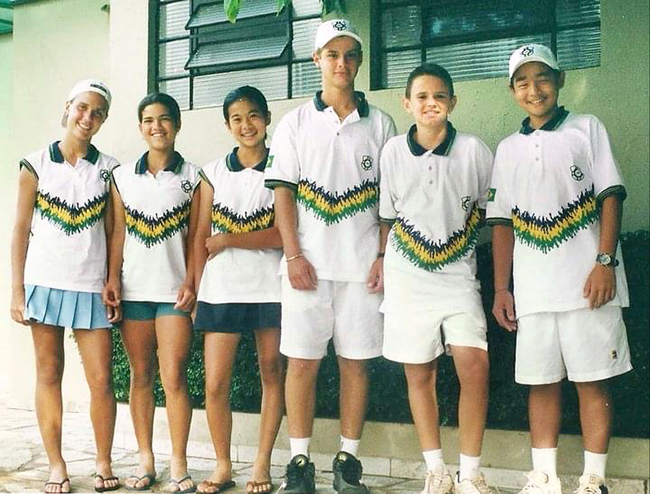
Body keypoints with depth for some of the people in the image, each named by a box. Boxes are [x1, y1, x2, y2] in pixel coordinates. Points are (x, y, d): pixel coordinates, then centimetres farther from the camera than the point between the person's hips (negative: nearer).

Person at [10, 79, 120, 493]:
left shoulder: (107, 168, 5)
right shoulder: (36, 164, 3)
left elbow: (112, 232, 6)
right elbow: (21, 230, 3)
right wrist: (17, 290, -1)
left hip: (91, 286, 0)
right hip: (45, 282, 0)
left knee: (102, 380, -3)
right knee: (49, 375, 5)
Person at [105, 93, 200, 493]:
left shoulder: (192, 175, 4)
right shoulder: (123, 176, 11)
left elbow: (195, 236, 1)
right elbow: (118, 233, 9)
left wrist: (190, 283, -7)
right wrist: (113, 278, -1)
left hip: (174, 290, -2)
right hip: (134, 289, 3)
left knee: (174, 377, -6)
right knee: (140, 376, 7)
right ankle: (146, 460, 15)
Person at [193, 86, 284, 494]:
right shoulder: (214, 173, 10)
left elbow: (281, 235, -8)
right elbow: (201, 237, 9)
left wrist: (227, 240, -9)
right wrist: (195, 289, 4)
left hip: (269, 288, -2)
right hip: (221, 290, 2)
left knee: (272, 375, 6)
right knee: (215, 385, 0)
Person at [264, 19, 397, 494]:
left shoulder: (380, 124, 10)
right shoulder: (296, 122, 8)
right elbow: (283, 192, 3)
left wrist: (385, 256, -3)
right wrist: (294, 255, -6)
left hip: (363, 265, 1)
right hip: (308, 263, 0)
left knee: (356, 361, 4)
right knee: (302, 361, 0)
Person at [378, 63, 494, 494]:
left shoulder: (474, 150, -2)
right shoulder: (393, 152, 1)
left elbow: (489, 210, 9)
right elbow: (386, 217, 9)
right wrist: (380, 264, 9)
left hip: (458, 274, -1)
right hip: (408, 277, 1)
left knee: (475, 366, -13)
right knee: (419, 374, 6)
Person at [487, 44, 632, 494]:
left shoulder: (587, 129, 7)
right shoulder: (508, 149, 15)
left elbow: (611, 196, -1)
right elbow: (503, 221, 14)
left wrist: (605, 262, -12)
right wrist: (501, 288, 8)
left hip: (587, 283, -3)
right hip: (533, 288, 3)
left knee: (592, 381, 0)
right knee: (541, 382, 6)